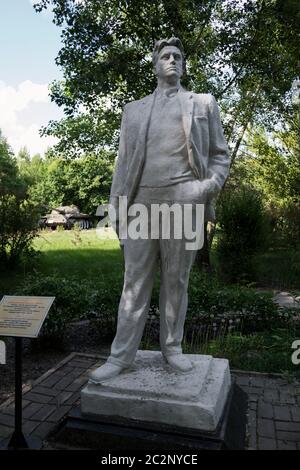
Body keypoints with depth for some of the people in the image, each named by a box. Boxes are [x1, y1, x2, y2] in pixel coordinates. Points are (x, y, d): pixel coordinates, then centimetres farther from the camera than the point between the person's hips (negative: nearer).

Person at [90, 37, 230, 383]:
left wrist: (211, 185, -8)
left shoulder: (203, 104, 16)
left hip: (183, 203, -1)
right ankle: (121, 356, 10)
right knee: (134, 284, 2)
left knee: (176, 283, 6)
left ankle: (172, 348, 19)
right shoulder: (134, 109, 20)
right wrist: (116, 205, 6)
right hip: (141, 204, 1)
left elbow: (220, 154, 12)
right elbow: (123, 160, 14)